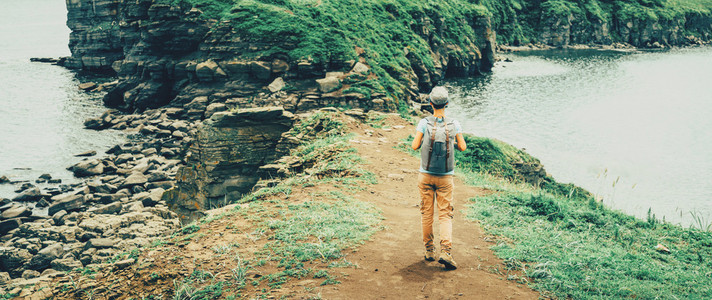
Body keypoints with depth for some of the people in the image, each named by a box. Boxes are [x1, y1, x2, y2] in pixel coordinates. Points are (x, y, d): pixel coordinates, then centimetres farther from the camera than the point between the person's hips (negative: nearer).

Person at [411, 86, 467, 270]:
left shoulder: (424, 123, -9)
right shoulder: (454, 125, -6)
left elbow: (415, 146, -8)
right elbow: (463, 147, 1)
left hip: (426, 175, 0)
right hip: (445, 178, 0)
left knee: (427, 213, 11)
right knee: (445, 214, 3)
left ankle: (429, 250, 18)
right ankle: (446, 251, -13)